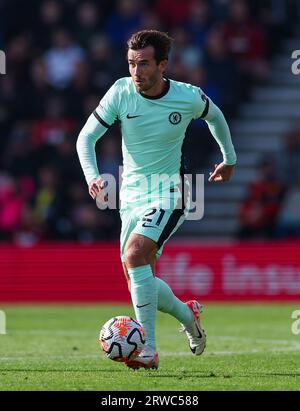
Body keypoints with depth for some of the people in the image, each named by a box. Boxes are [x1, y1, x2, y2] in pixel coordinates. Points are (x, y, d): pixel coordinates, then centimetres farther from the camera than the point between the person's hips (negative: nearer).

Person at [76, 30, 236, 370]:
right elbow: (86, 137, -7)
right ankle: (187, 314, 36)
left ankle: (148, 350, -26)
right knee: (138, 281, 5)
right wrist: (92, 177, -25)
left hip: (168, 193, -4)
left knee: (134, 255, -28)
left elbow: (214, 116, 12)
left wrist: (229, 159, 25)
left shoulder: (188, 97, -12)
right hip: (132, 195, 4)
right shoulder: (121, 92, -9)